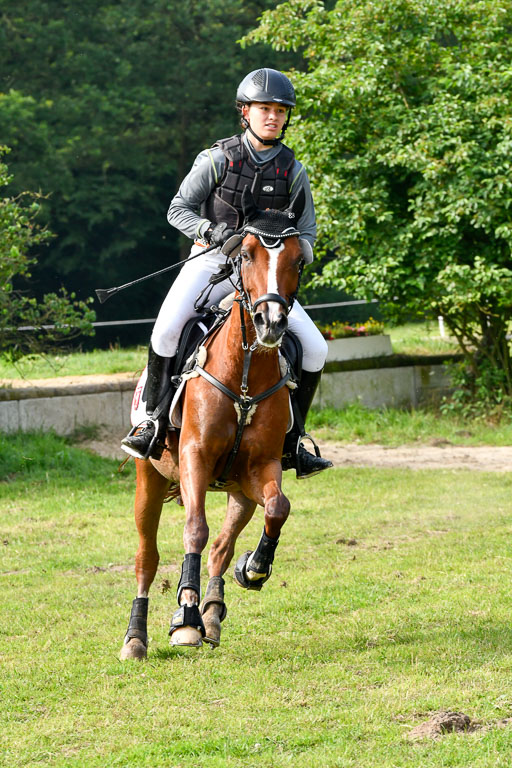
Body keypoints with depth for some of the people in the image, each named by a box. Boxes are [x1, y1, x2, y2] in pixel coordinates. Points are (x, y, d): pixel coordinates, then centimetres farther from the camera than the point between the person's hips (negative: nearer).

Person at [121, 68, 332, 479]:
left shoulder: (293, 171, 3)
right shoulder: (218, 159, -4)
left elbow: (307, 232, 10)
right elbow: (179, 209, -1)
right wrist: (210, 230, -20)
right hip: (211, 261, -3)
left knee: (315, 349, -11)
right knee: (168, 329, -29)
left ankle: (290, 441, 4)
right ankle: (154, 422, -13)